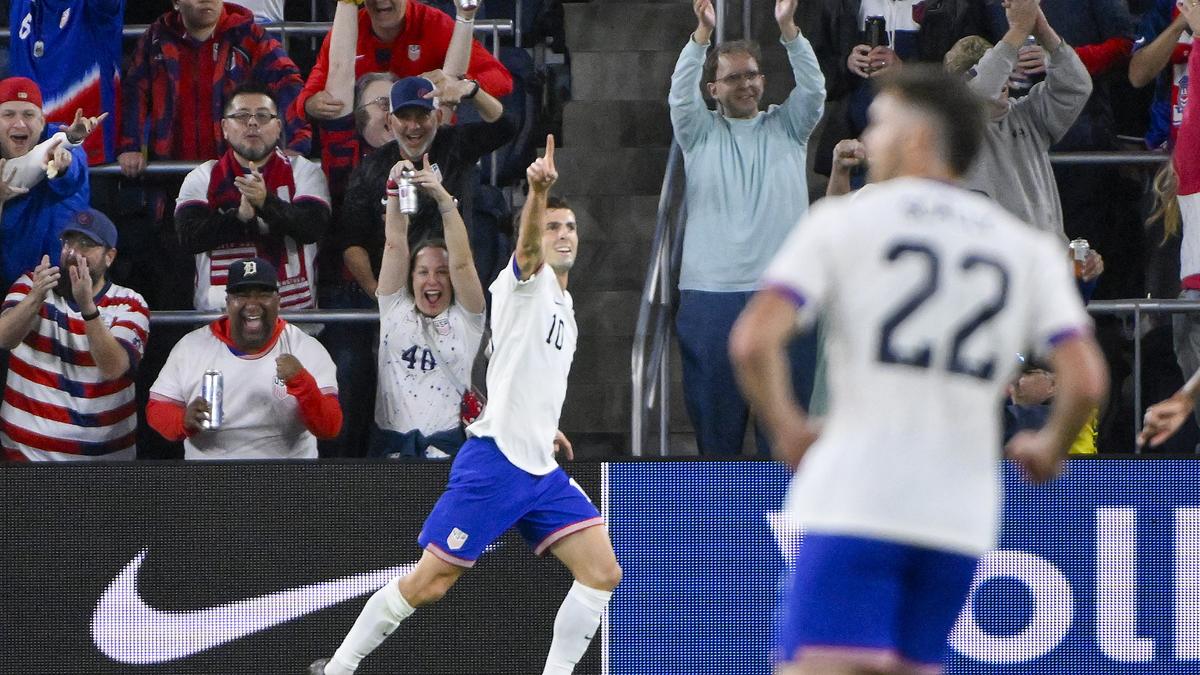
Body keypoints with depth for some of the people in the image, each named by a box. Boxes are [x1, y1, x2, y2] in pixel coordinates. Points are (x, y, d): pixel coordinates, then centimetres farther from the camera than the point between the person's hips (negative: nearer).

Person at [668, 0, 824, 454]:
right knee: (715, 413, 0)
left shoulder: (786, 128, 13)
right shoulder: (700, 133, 11)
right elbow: (681, 93, -7)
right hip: (711, 293, -1)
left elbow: (813, 89, -3)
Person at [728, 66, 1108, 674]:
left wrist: (786, 430, 8)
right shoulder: (1029, 251, 11)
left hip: (854, 504, -4)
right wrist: (1050, 448, 20)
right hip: (962, 513, 4)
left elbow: (753, 341, -10)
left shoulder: (842, 221, 2)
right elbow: (1086, 381, 0)